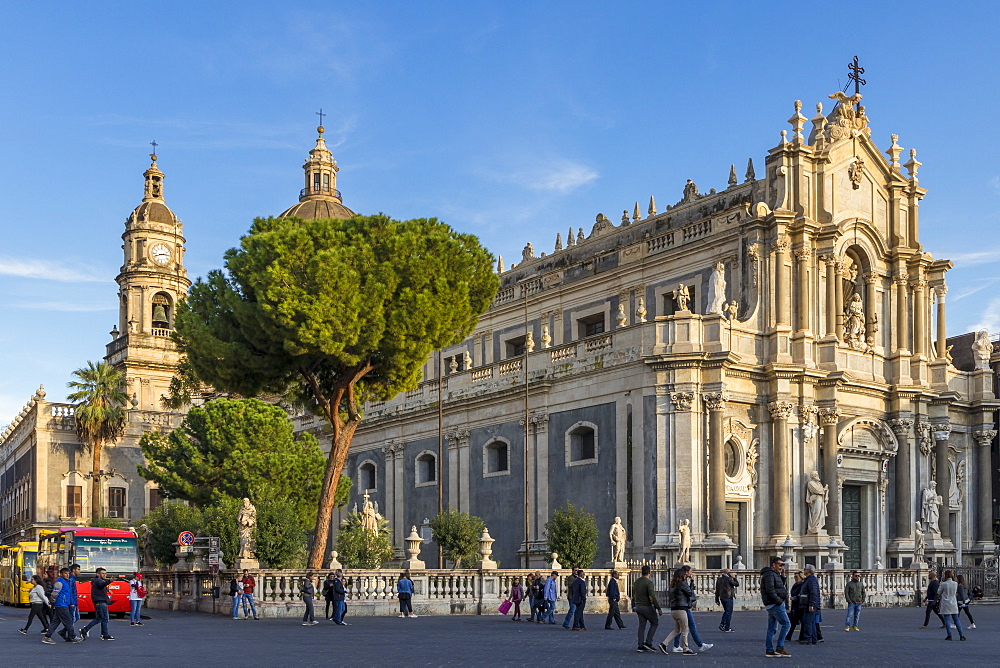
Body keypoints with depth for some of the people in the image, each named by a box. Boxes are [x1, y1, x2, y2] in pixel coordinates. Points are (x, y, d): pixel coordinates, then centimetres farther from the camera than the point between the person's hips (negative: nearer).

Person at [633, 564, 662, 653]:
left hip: (638, 606, 7)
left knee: (642, 626, 9)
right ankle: (648, 643, -1)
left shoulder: (636, 582, 9)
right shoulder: (649, 582, -16)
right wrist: (659, 608, -18)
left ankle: (641, 646, 4)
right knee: (654, 623, 9)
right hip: (647, 607, -7)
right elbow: (652, 597, -23)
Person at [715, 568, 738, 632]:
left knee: (726, 611, 20)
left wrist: (717, 600, 16)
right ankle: (727, 628, 1)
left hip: (722, 598, 7)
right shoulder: (729, 579, -11)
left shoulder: (719, 580, 10)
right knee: (729, 612, 0)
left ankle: (722, 624, 7)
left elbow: (717, 591, 12)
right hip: (728, 598, -7)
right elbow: (737, 584, -6)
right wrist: (734, 578, 6)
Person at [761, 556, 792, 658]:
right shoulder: (769, 574, -13)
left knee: (772, 628, 9)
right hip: (775, 605, -10)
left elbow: (780, 587, 21)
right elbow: (770, 591, -22)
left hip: (772, 605, 10)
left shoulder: (774, 574, 20)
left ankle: (769, 650, 11)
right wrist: (779, 601, -18)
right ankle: (779, 648, -8)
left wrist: (783, 576, 11)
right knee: (786, 625, -9)